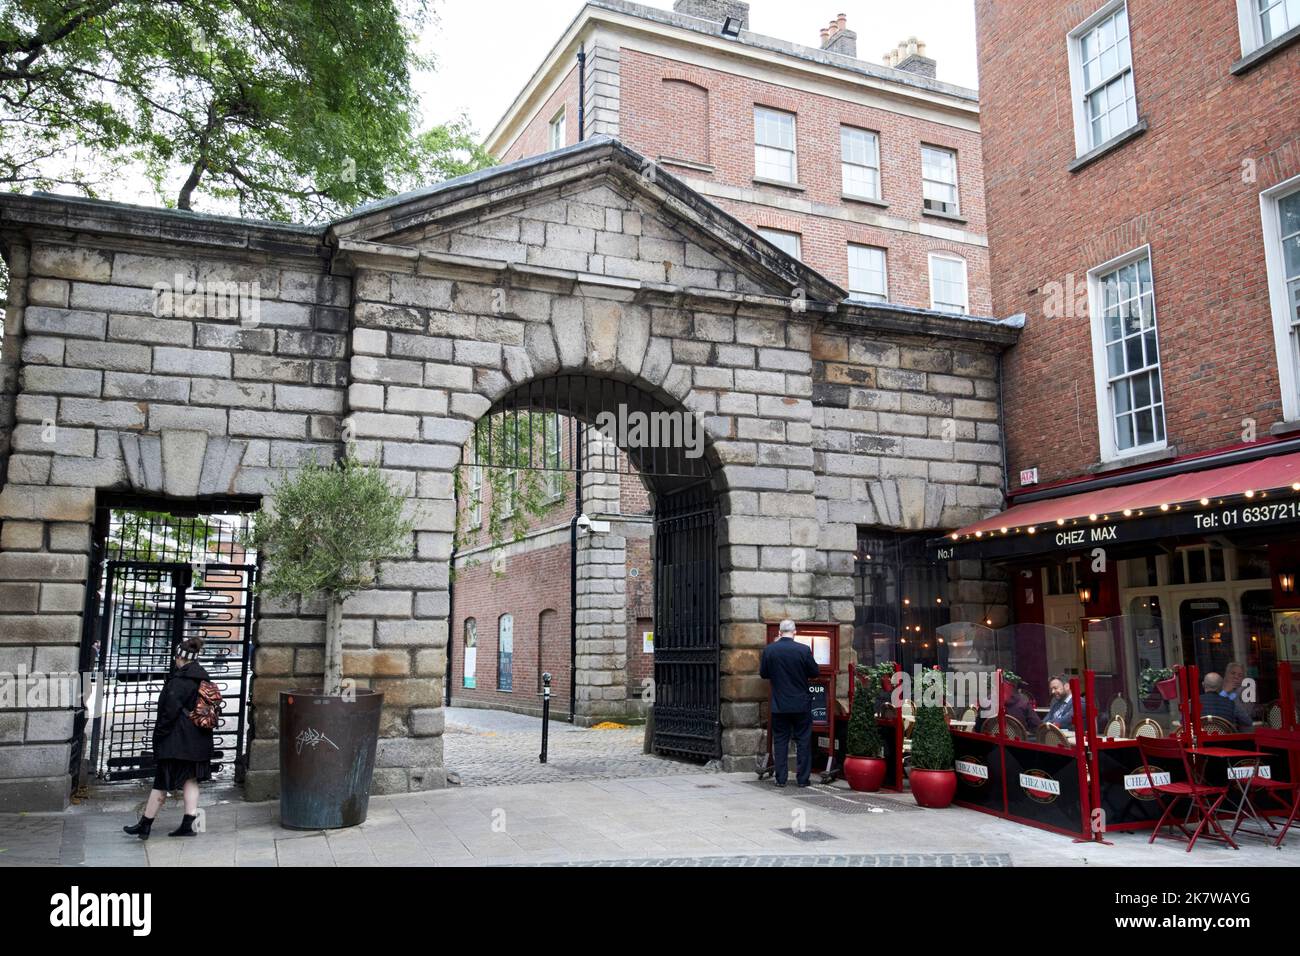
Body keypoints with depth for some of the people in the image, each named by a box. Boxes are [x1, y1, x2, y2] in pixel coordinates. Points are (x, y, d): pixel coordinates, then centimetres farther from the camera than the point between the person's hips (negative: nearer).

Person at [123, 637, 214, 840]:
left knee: (162, 782, 2)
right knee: (191, 780, 9)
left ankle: (145, 825, 12)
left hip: (177, 740, -7)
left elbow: (170, 710, -17)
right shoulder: (203, 678, 9)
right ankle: (188, 824, 9)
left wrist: (159, 733, -6)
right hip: (199, 740, 7)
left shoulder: (179, 680, -15)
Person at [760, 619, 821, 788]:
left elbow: (763, 674, 4)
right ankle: (803, 778, 10)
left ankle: (781, 778, 9)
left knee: (780, 741, 9)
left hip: (779, 705, 1)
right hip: (801, 704, -1)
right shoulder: (804, 650, -12)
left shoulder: (769, 650, -7)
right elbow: (815, 673, 0)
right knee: (803, 741, 9)